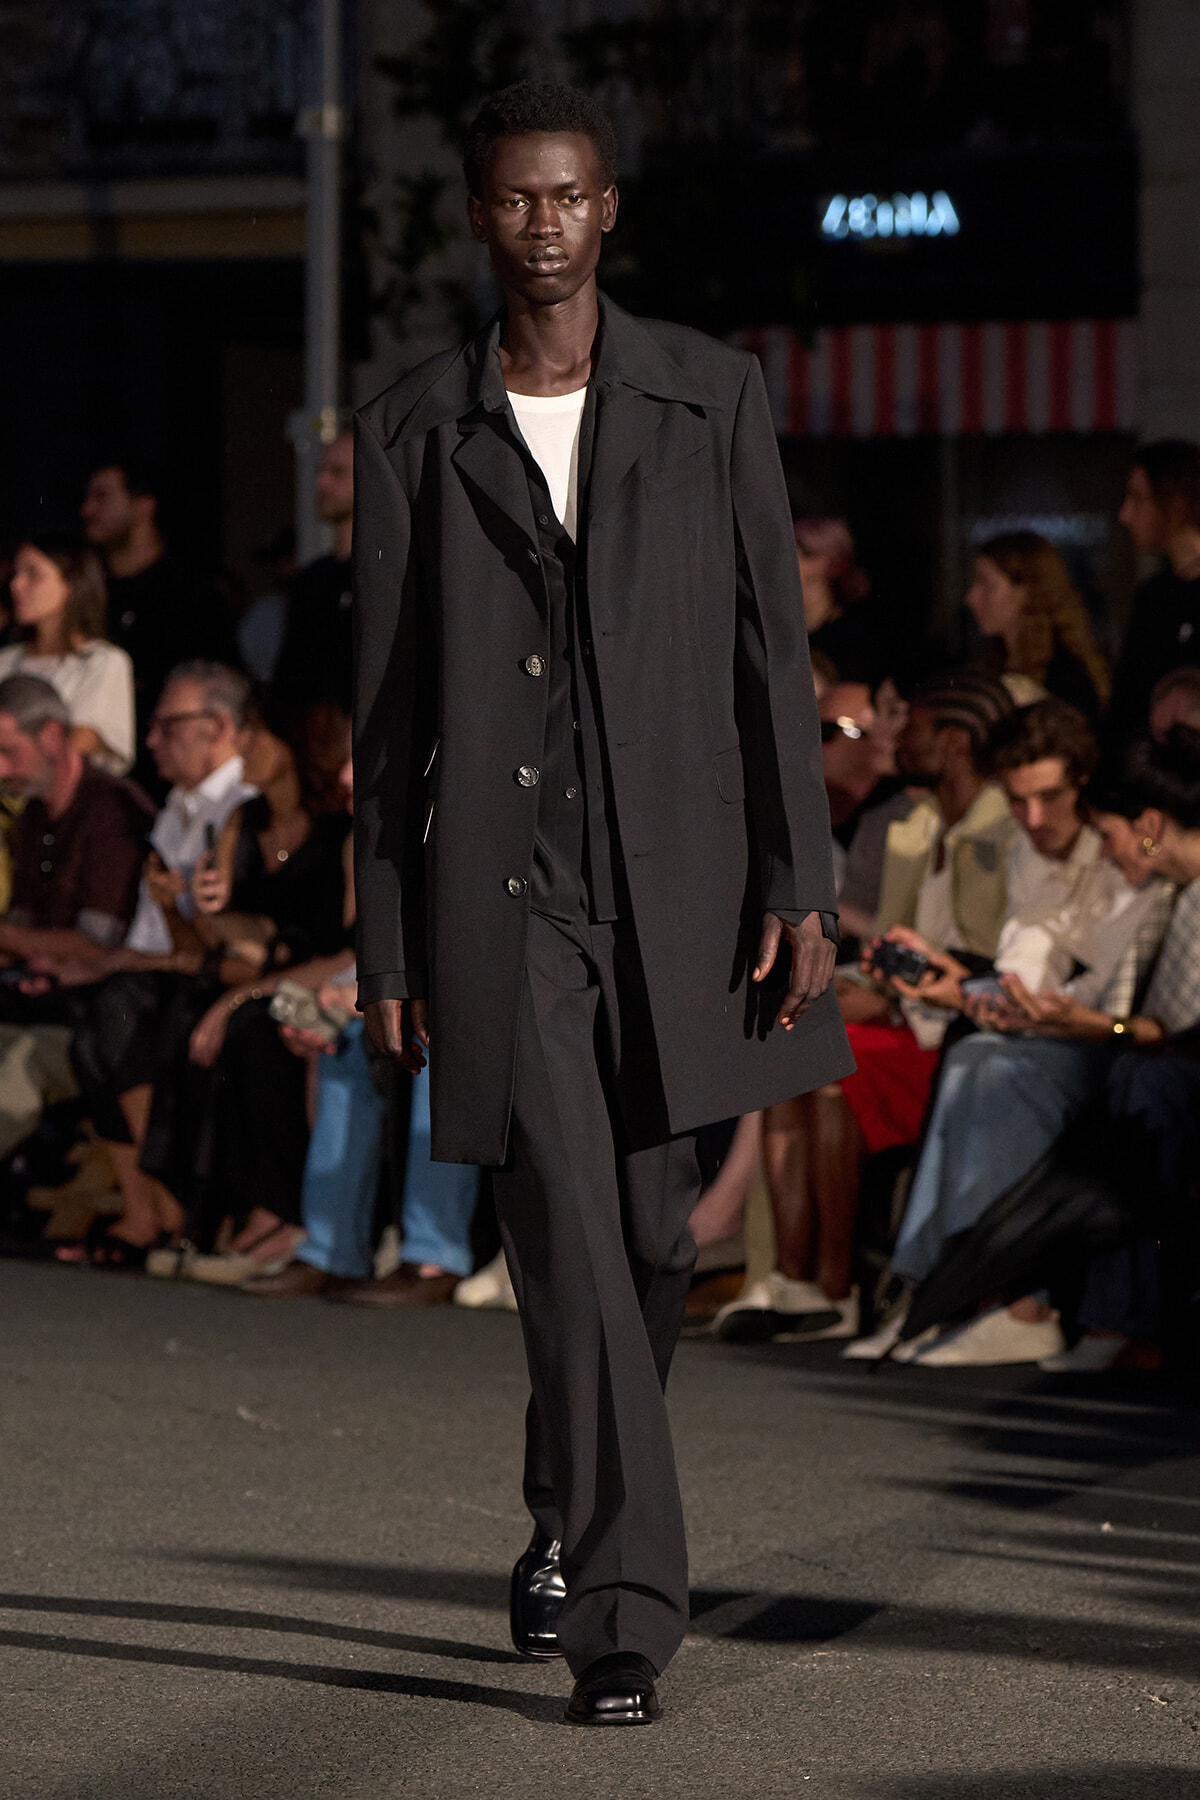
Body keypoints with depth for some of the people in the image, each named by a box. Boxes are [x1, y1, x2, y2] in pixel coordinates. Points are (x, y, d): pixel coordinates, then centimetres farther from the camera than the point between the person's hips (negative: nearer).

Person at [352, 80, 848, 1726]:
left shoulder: (712, 397, 4)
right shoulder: (412, 433, 4)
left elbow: (771, 645, 2)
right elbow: (388, 705, 6)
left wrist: (799, 883, -6)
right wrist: (386, 949, 4)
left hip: (677, 875, 1)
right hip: (502, 886, -1)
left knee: (649, 1238, 11)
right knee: (570, 1247, -11)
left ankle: (574, 1528, 35)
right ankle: (625, 1609, -9)